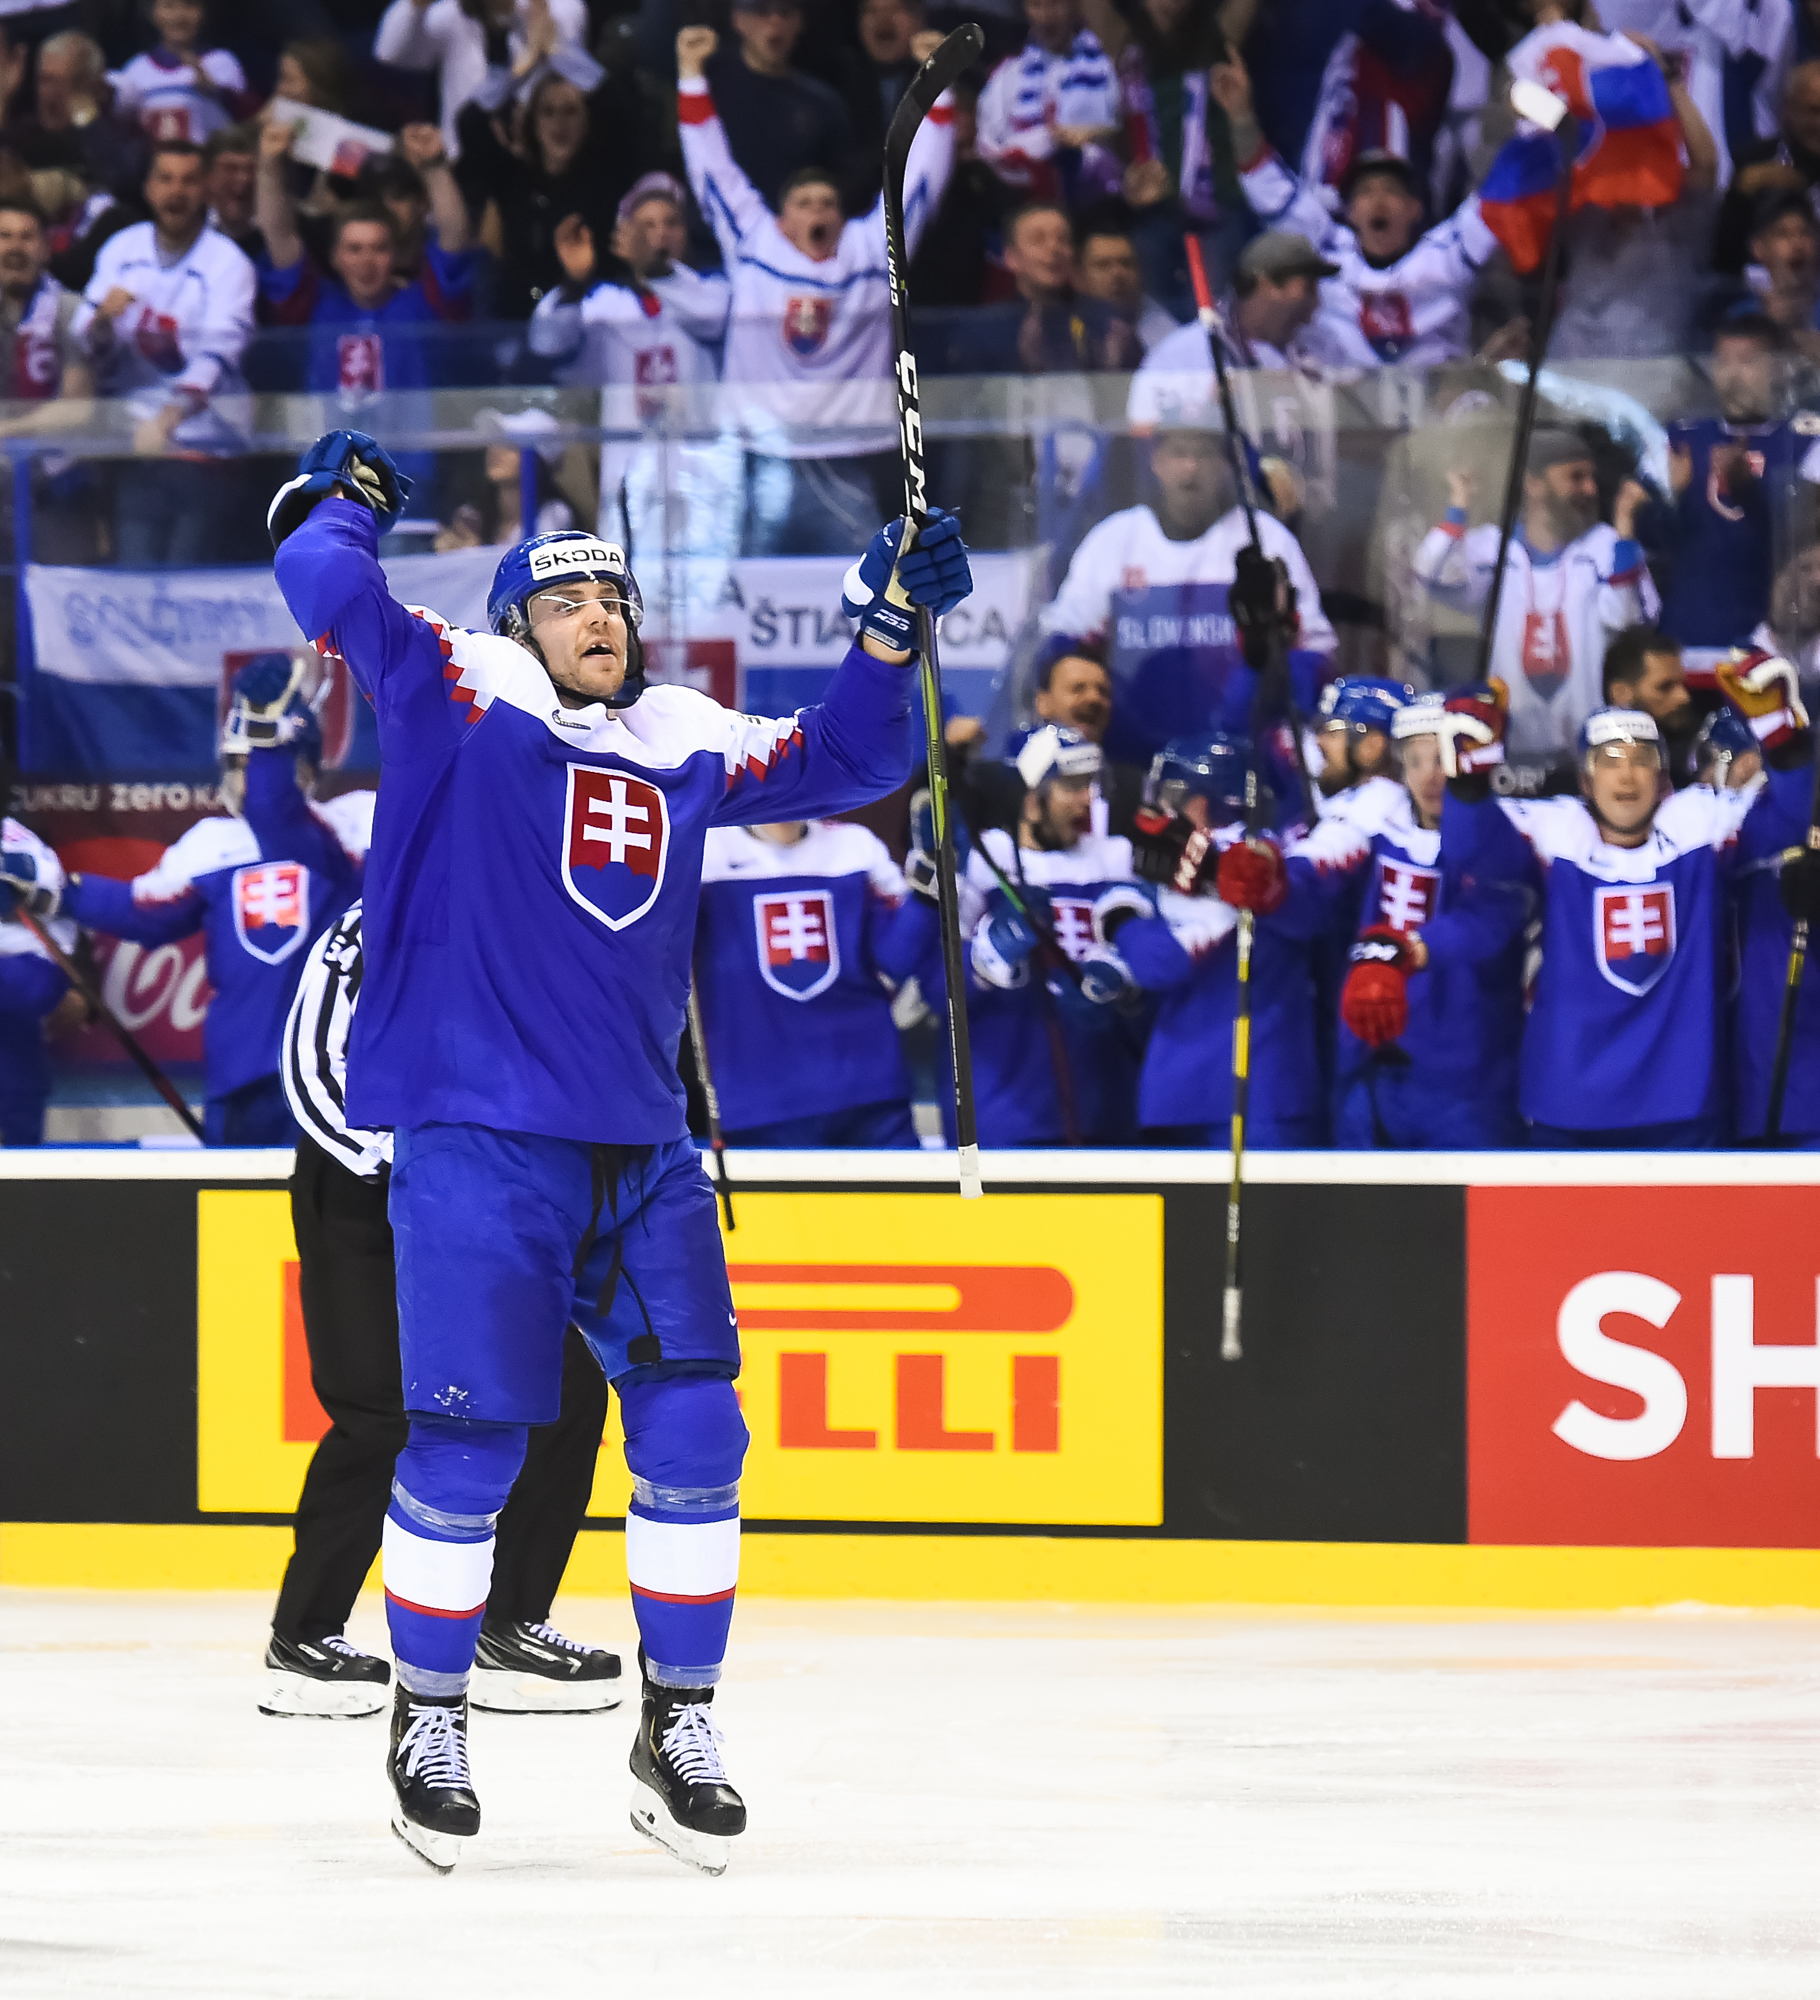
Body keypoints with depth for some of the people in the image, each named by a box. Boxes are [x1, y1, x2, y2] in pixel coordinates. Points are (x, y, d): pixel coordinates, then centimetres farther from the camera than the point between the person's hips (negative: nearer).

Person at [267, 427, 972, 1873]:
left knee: (693, 1429, -1)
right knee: (467, 1441, -6)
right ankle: (430, 1718, 12)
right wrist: (345, 498, 11)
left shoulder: (688, 744, 15)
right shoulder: (459, 695, 1)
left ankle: (678, 1725, 13)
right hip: (478, 1141, -5)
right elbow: (329, 585, -7)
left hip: (640, 1151, 5)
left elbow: (843, 766, 23)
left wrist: (888, 632, 12)